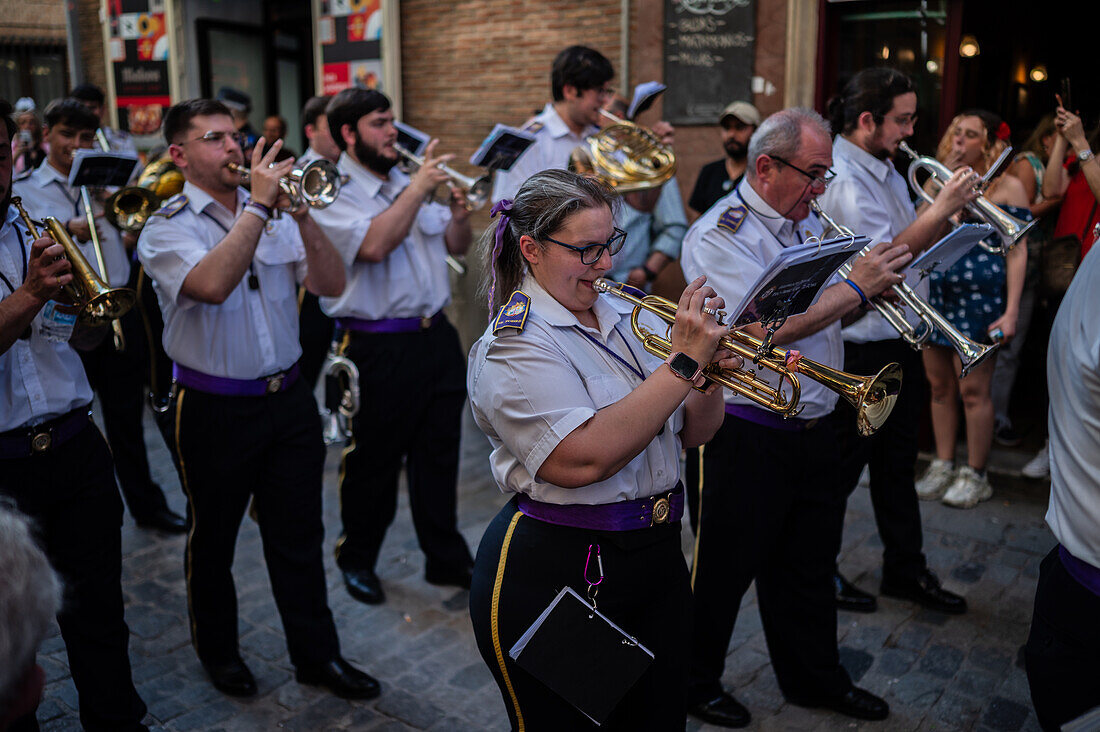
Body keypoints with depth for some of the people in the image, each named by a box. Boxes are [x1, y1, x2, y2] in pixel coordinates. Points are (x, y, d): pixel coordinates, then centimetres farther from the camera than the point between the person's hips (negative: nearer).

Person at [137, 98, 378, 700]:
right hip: (214, 408, -4)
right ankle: (217, 648, 36)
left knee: (300, 537, 12)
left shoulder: (274, 215, 6)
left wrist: (300, 214, -15)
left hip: (287, 397, 4)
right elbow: (213, 284, -30)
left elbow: (331, 284, -3)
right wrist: (258, 205, -23)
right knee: (213, 540, 15)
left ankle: (317, 654, 26)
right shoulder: (168, 228, -8)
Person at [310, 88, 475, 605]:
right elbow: (374, 244, -26)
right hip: (378, 348, -6)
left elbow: (456, 246, 14)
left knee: (439, 455, 14)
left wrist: (459, 215, -6)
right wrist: (419, 188, -22)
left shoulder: (407, 182, 13)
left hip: (435, 335, 6)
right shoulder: (332, 194, -8)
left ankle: (447, 559, 29)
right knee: (372, 463, 8)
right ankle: (357, 559, 30)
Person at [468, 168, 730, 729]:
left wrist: (709, 376, -12)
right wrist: (682, 362, -25)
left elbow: (692, 432, 10)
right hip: (557, 574, -7)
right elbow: (582, 459, -29)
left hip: (658, 560, 7)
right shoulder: (514, 344, -15)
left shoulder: (627, 317, 6)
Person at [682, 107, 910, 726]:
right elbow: (766, 329, -28)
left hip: (814, 428, 8)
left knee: (809, 565, 22)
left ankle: (816, 677, 41)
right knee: (725, 571, 9)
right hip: (748, 436, -8)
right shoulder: (719, 234, -16)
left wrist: (875, 286, -2)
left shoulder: (809, 224, 10)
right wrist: (856, 286, -20)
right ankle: (695, 682, 30)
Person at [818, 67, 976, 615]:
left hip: (899, 341, 10)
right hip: (859, 350, -10)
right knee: (842, 466, 5)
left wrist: (949, 210, -2)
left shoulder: (885, 170, 13)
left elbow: (914, 243, 15)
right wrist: (943, 208, -21)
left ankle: (905, 570, 33)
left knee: (896, 462, 19)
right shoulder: (841, 177, -19)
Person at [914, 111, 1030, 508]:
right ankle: (943, 466, 22)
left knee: (973, 389, -1)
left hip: (979, 300, -5)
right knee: (939, 386, 10)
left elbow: (1016, 252, -7)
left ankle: (975, 475, 13)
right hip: (934, 295, 5)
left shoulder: (1007, 186, -2)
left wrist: (1011, 311, -13)